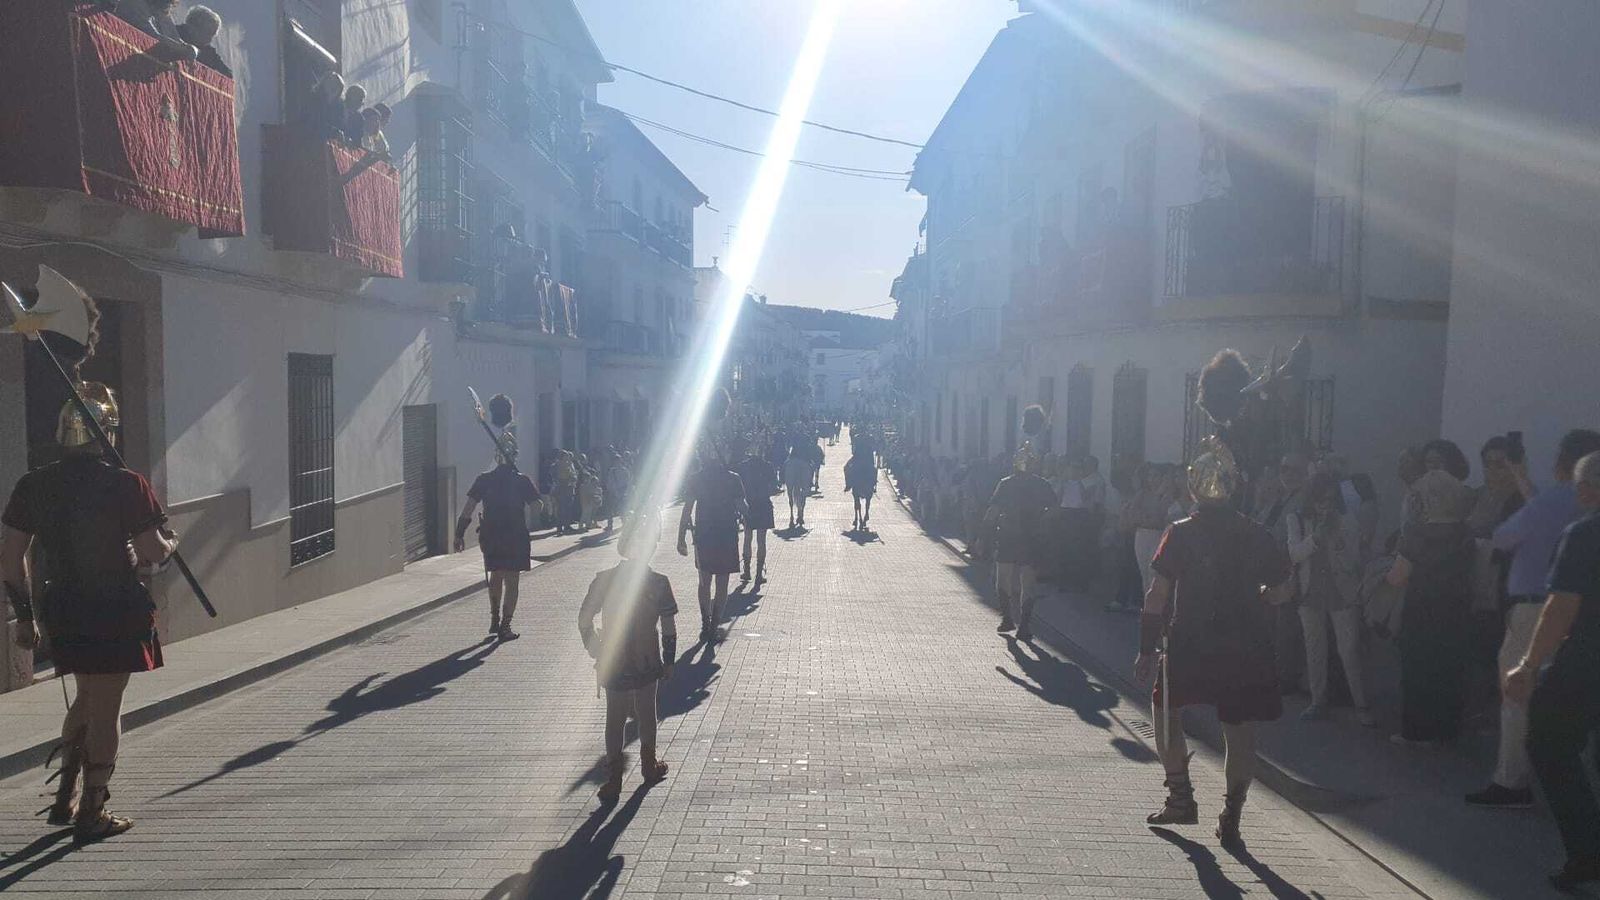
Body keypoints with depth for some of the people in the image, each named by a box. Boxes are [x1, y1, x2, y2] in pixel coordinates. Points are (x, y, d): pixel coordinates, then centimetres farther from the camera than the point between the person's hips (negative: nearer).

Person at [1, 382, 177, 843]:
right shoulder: (125, 485, -15)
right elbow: (154, 552, -16)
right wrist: (170, 544, 8)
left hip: (63, 609, 5)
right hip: (117, 610, -5)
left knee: (87, 698, 24)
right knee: (106, 709, 5)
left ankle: (65, 797, 26)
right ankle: (91, 813, 12)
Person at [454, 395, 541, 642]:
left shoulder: (484, 480, -4)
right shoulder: (522, 481, -10)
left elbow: (467, 510, -4)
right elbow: (538, 507, -2)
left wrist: (459, 534, 2)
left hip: (490, 536, 3)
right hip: (516, 538, -3)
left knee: (496, 575, 22)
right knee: (512, 580, 5)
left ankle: (494, 618, 26)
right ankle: (505, 625, 4)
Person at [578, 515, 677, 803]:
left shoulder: (604, 580, -8)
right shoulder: (659, 583, -11)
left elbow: (584, 620, -7)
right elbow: (669, 630, -9)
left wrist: (596, 652, 6)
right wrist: (669, 661, 3)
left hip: (613, 666, 0)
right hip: (647, 665, 0)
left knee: (615, 720, 11)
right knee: (646, 714, 19)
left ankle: (613, 780, 11)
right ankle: (649, 764, 34)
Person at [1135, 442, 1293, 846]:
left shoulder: (1180, 534, -7)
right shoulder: (1258, 537, 1)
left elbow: (1157, 595, -9)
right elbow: (1280, 590, 6)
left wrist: (1147, 649, -4)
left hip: (1189, 645, -2)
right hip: (1246, 649, 2)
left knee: (1165, 709, 20)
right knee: (1240, 730, 12)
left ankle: (1181, 798, 17)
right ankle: (1231, 816, 13)